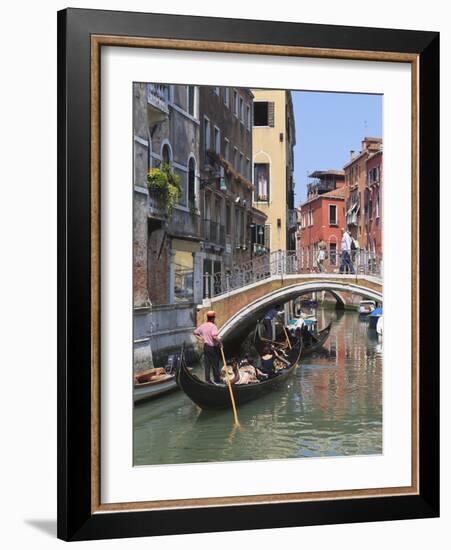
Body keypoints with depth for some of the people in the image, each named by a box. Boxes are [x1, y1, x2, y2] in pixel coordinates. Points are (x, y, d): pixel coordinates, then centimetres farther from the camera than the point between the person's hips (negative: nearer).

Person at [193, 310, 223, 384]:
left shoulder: (203, 326, 4)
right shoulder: (213, 326, -19)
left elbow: (195, 333, 12)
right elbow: (214, 336, -33)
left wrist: (201, 339, 14)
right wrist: (219, 342, -18)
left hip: (206, 347, 6)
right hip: (213, 348, -6)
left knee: (207, 364, 11)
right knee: (215, 364, 7)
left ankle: (208, 380, 15)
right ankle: (217, 380, 18)